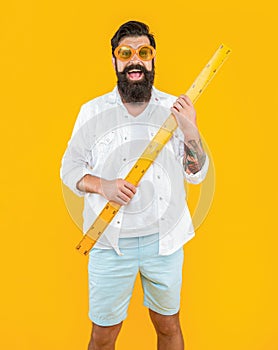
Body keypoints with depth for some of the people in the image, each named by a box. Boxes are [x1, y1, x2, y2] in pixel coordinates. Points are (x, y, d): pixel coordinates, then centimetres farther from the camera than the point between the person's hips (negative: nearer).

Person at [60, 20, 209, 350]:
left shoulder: (174, 108, 0)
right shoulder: (93, 111, -2)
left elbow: (196, 174, 1)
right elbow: (70, 168, 2)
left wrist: (191, 132, -17)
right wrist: (103, 186, -17)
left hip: (164, 239, 1)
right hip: (110, 241, -1)